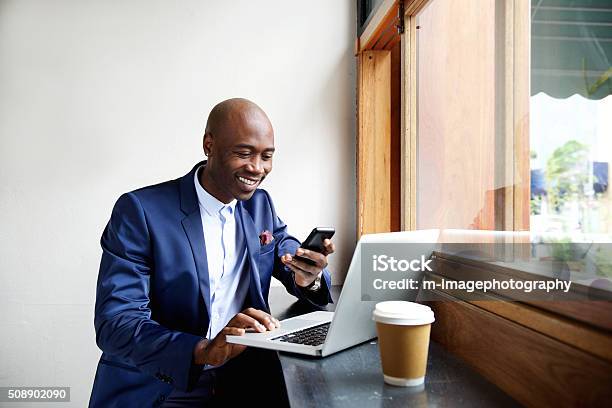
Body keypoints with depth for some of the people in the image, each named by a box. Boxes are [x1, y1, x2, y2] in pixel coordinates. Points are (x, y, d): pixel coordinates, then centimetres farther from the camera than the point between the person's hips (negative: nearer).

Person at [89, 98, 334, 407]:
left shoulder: (261, 205, 8)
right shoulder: (140, 211, -11)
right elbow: (114, 324, -16)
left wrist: (309, 279, -13)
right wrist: (204, 351, -31)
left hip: (242, 380, 5)